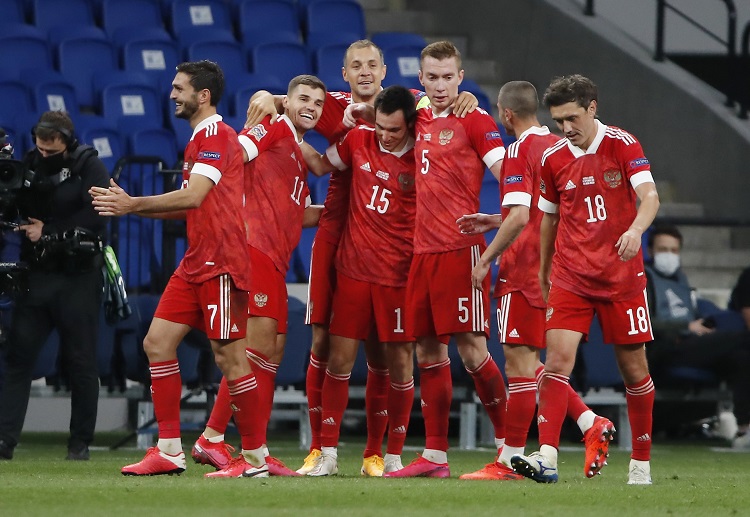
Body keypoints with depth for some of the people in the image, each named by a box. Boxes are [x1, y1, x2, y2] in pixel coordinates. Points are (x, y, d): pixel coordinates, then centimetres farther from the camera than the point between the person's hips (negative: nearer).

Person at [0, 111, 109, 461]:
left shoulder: (89, 167, -5)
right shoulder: (28, 165, 6)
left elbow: (93, 220, -14)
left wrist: (49, 233, -14)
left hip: (78, 278, -4)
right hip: (37, 275, 4)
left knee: (80, 362, 2)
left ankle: (80, 442, 11)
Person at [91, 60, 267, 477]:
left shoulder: (215, 135, -12)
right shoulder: (202, 138, 20)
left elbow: (192, 197, -21)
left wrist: (134, 204, -14)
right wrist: (128, 206, 13)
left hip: (220, 263, -10)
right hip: (197, 263, 10)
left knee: (230, 357, -8)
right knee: (158, 342, 6)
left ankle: (257, 458, -2)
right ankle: (170, 452, 7)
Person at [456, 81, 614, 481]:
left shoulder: (519, 152, -13)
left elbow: (519, 218, -22)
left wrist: (486, 259, -13)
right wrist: (494, 222, 22)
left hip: (524, 273, -8)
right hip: (551, 270, 8)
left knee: (519, 363, -4)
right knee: (526, 363, 15)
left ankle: (509, 462, -1)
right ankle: (590, 424, 5)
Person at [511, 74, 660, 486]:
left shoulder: (623, 145, -5)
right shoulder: (552, 159, 4)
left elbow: (649, 197, -17)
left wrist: (635, 229, -37)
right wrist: (542, 275, 19)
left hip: (622, 277, -2)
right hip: (570, 277, 2)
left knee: (633, 367, 3)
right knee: (557, 359, -15)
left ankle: (641, 463, 16)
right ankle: (547, 457, -23)